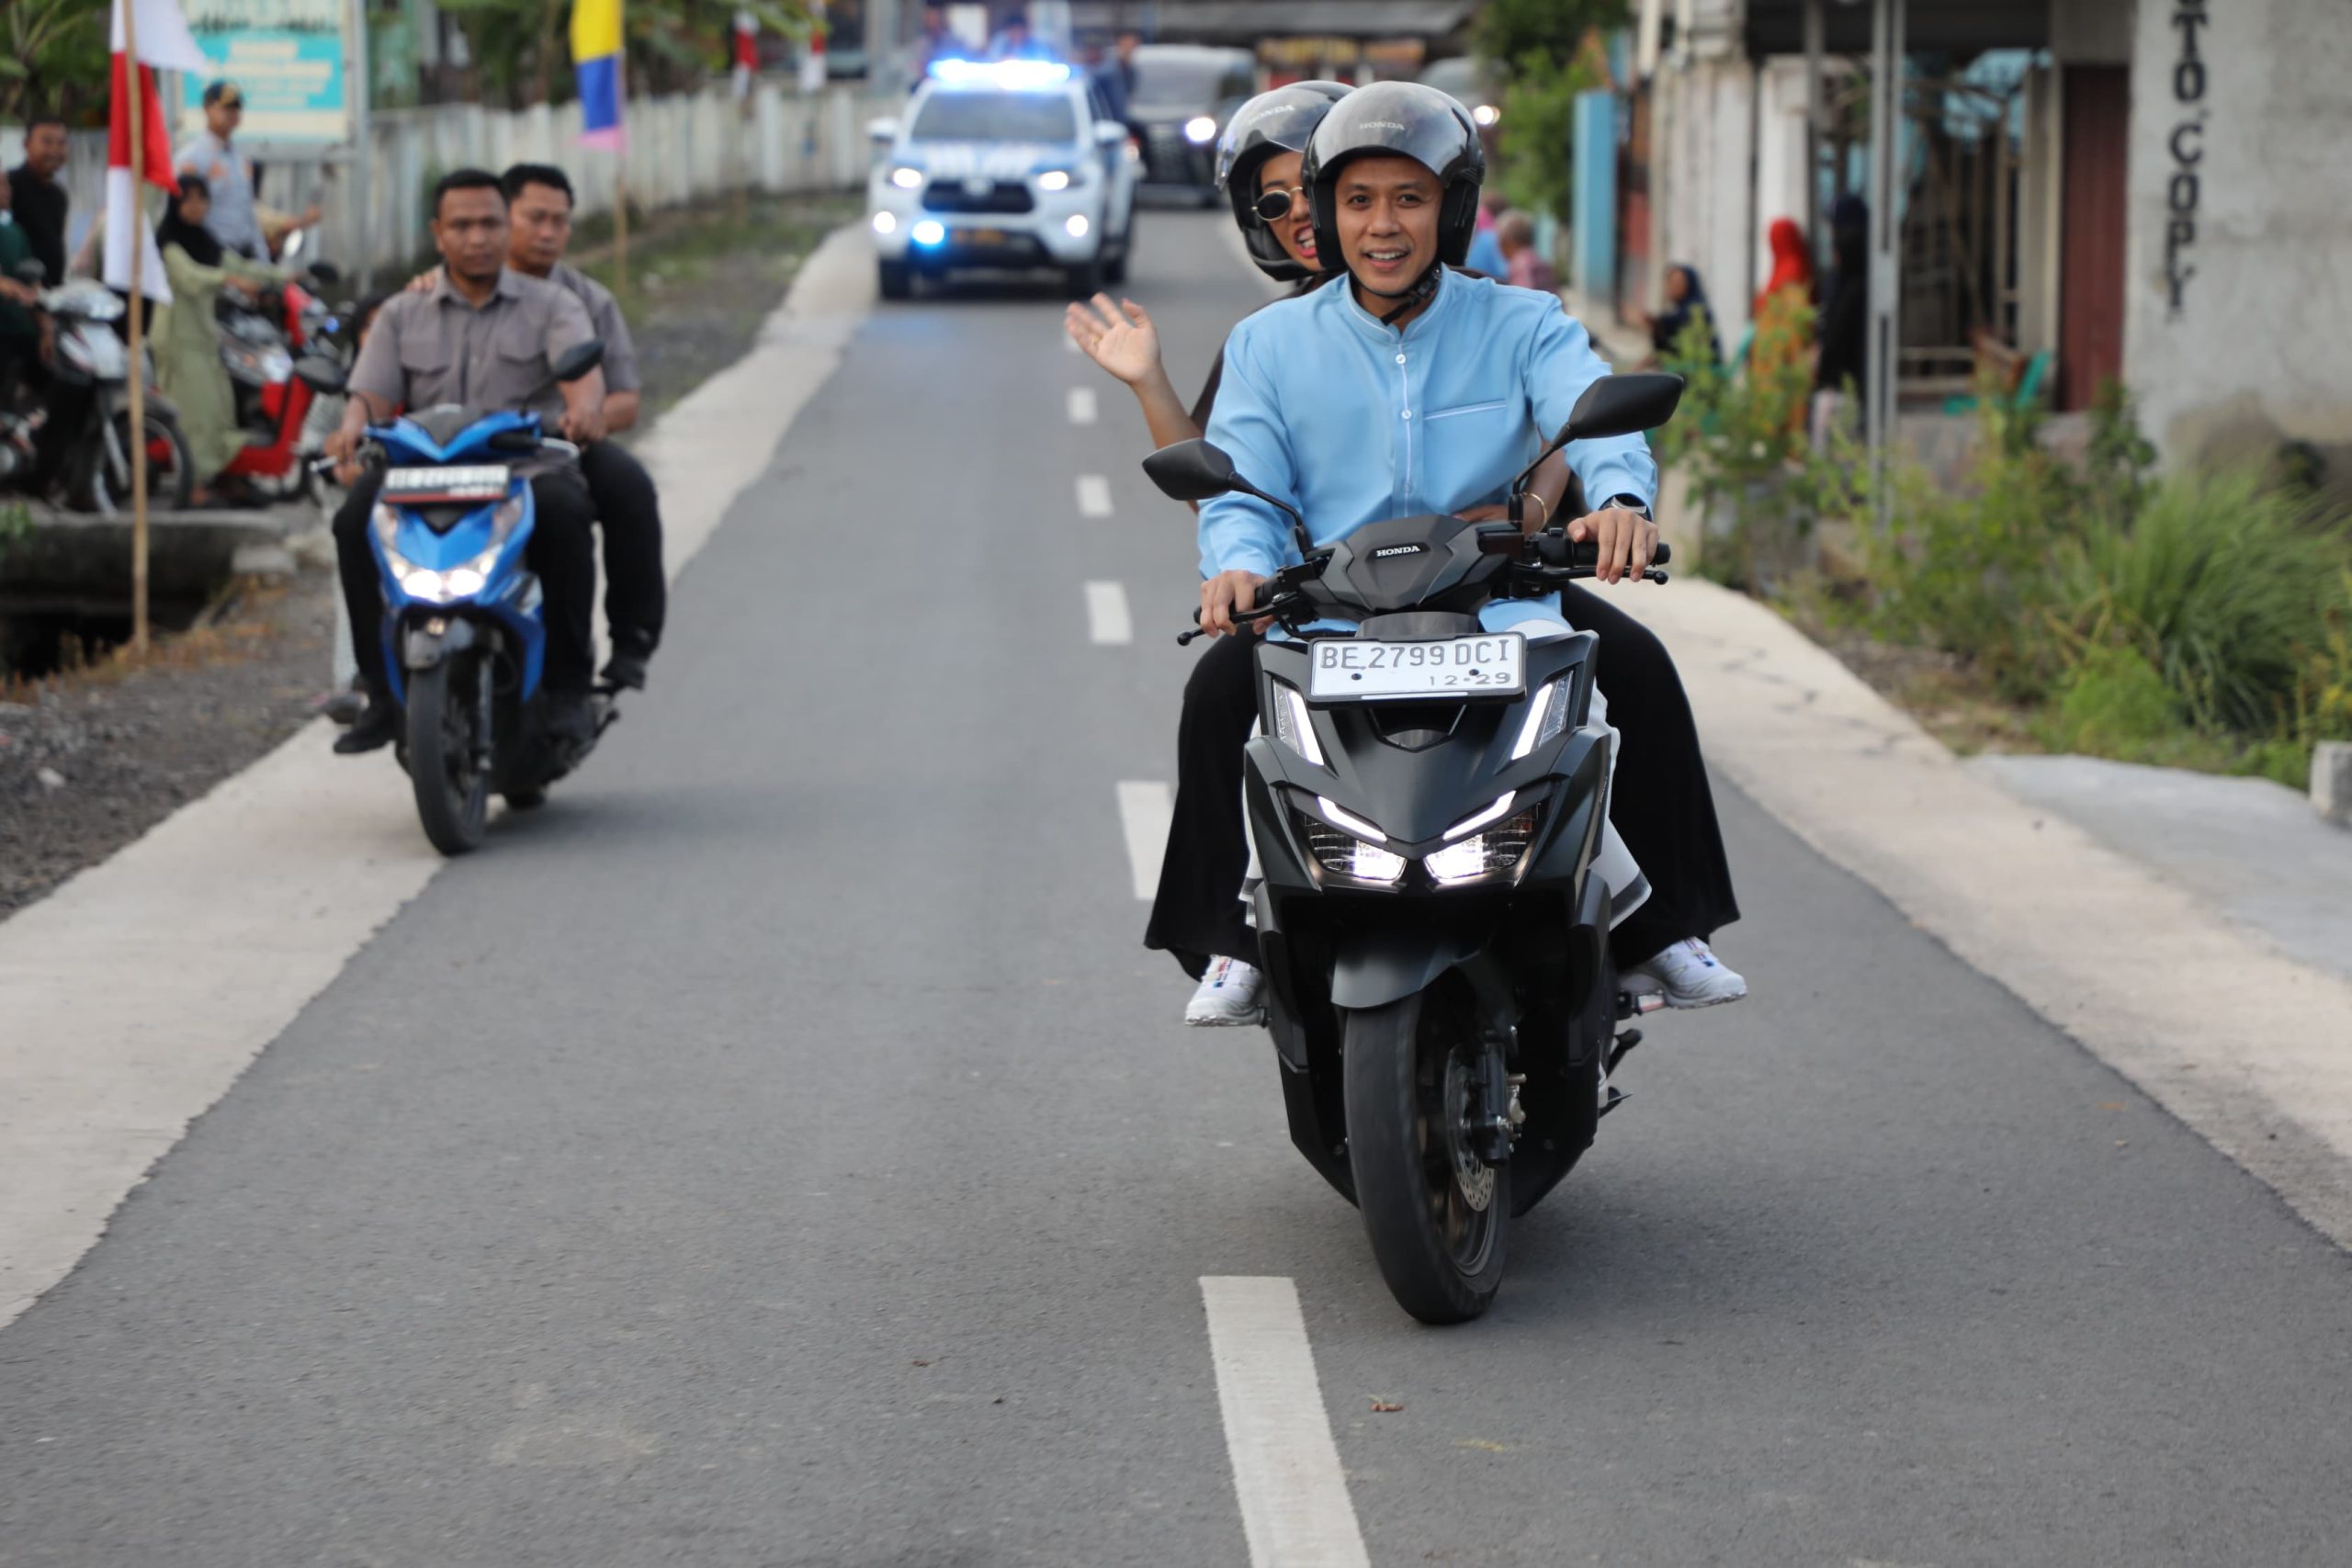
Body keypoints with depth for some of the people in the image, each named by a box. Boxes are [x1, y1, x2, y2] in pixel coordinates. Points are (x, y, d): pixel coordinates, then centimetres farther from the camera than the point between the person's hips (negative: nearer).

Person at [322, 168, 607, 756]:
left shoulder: (550, 306, 11)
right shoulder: (401, 316, 18)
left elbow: (584, 370, -8)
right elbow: (372, 394, 4)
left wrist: (585, 408, -34)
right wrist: (351, 432, -22)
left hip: (529, 471, -2)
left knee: (563, 512, -36)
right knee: (356, 517, -27)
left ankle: (567, 687, -25)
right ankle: (381, 692, -19)